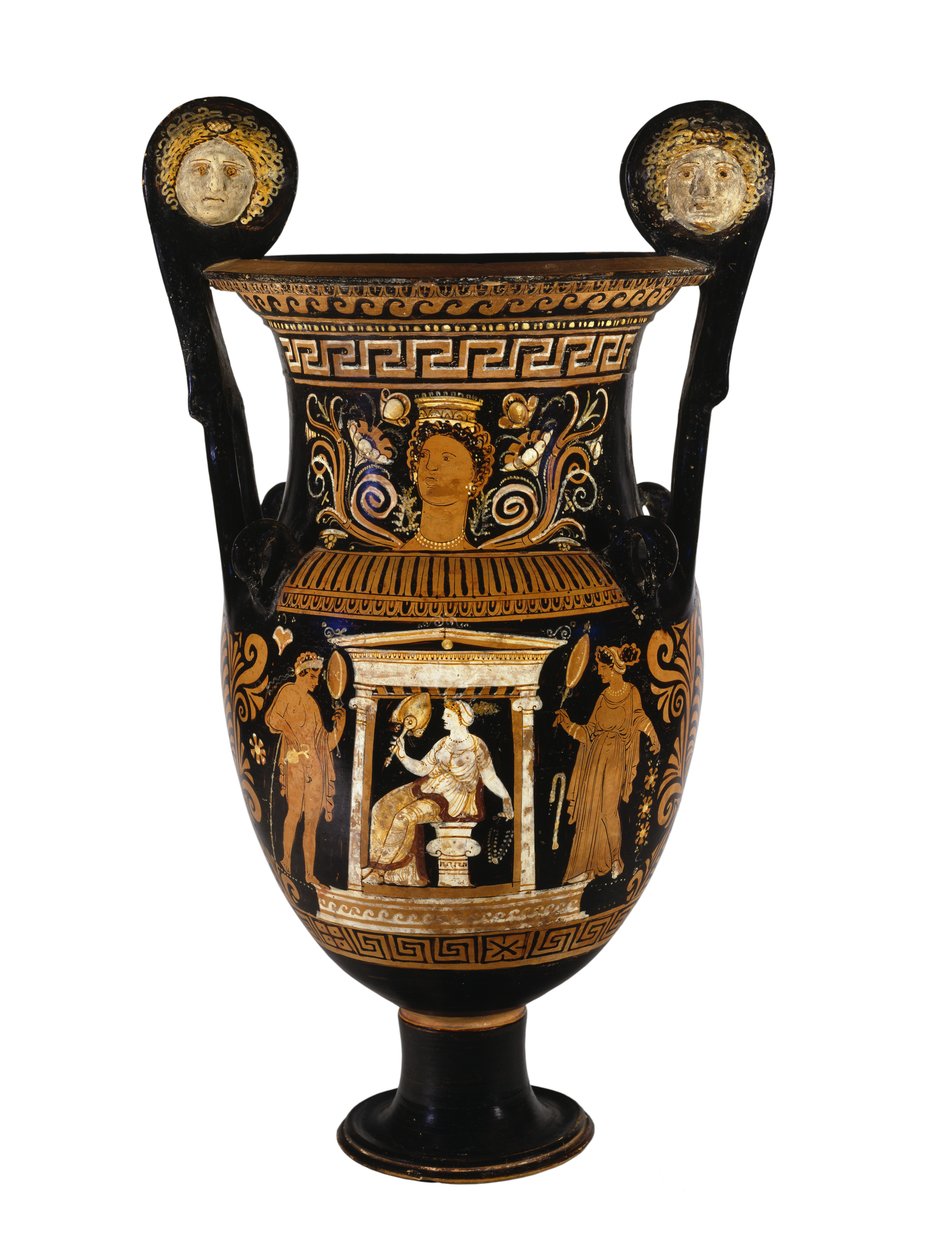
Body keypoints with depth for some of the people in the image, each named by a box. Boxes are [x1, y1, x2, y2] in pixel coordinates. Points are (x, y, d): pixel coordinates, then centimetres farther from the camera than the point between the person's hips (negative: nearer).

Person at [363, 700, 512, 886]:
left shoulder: (476, 745, 1)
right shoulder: (442, 744, 18)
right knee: (383, 808, -14)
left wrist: (506, 799, -14)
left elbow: (490, 778, 0)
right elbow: (422, 768, 14)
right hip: (428, 789, 7)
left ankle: (381, 869, -16)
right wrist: (402, 756, 0)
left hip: (455, 798, -7)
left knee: (405, 816, -28)